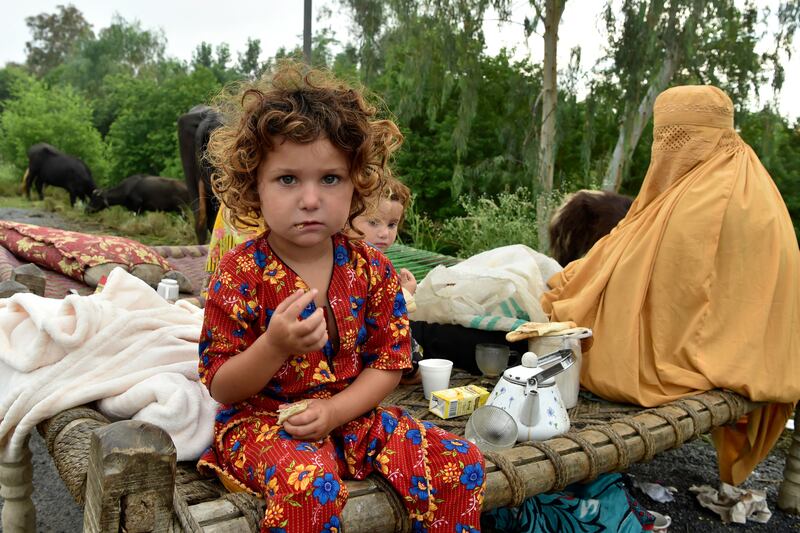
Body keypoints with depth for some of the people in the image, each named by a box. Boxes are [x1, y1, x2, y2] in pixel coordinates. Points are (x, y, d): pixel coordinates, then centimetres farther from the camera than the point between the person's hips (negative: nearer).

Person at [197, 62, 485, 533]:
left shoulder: (371, 269, -2)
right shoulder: (241, 273, -12)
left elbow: (389, 363, 1)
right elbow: (220, 388, -9)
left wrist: (334, 410, -16)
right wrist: (275, 346, -29)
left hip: (349, 414, 4)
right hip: (262, 419, -3)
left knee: (460, 463, -7)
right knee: (309, 486, -36)